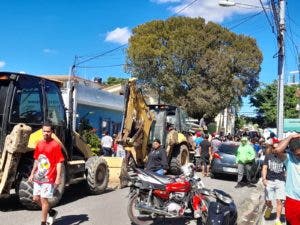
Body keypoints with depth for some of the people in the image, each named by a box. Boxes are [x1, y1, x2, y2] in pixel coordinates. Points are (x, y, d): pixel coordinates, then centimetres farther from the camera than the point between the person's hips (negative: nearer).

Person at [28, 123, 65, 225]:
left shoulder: (55, 145, -13)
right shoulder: (39, 144, 8)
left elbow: (59, 162, -14)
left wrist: (58, 178, -18)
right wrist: (32, 174, 17)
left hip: (48, 178, -7)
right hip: (38, 177, 7)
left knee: (43, 199, -3)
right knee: (36, 198, 14)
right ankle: (52, 212, 34)